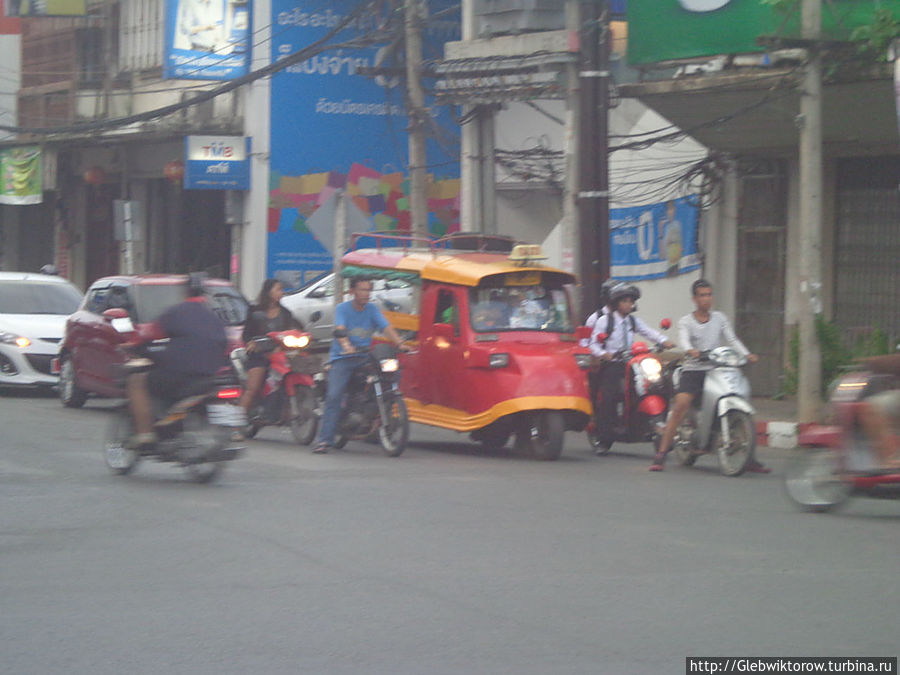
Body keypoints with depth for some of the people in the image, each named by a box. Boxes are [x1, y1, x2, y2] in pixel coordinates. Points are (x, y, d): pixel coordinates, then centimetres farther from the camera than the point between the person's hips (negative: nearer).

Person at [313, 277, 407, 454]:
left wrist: (399, 343, -23)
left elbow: (386, 327, -5)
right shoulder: (342, 309, -1)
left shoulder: (372, 309, 9)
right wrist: (346, 345, -40)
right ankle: (324, 440, -19)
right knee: (334, 395, -17)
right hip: (342, 358, -3)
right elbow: (340, 329, -19)